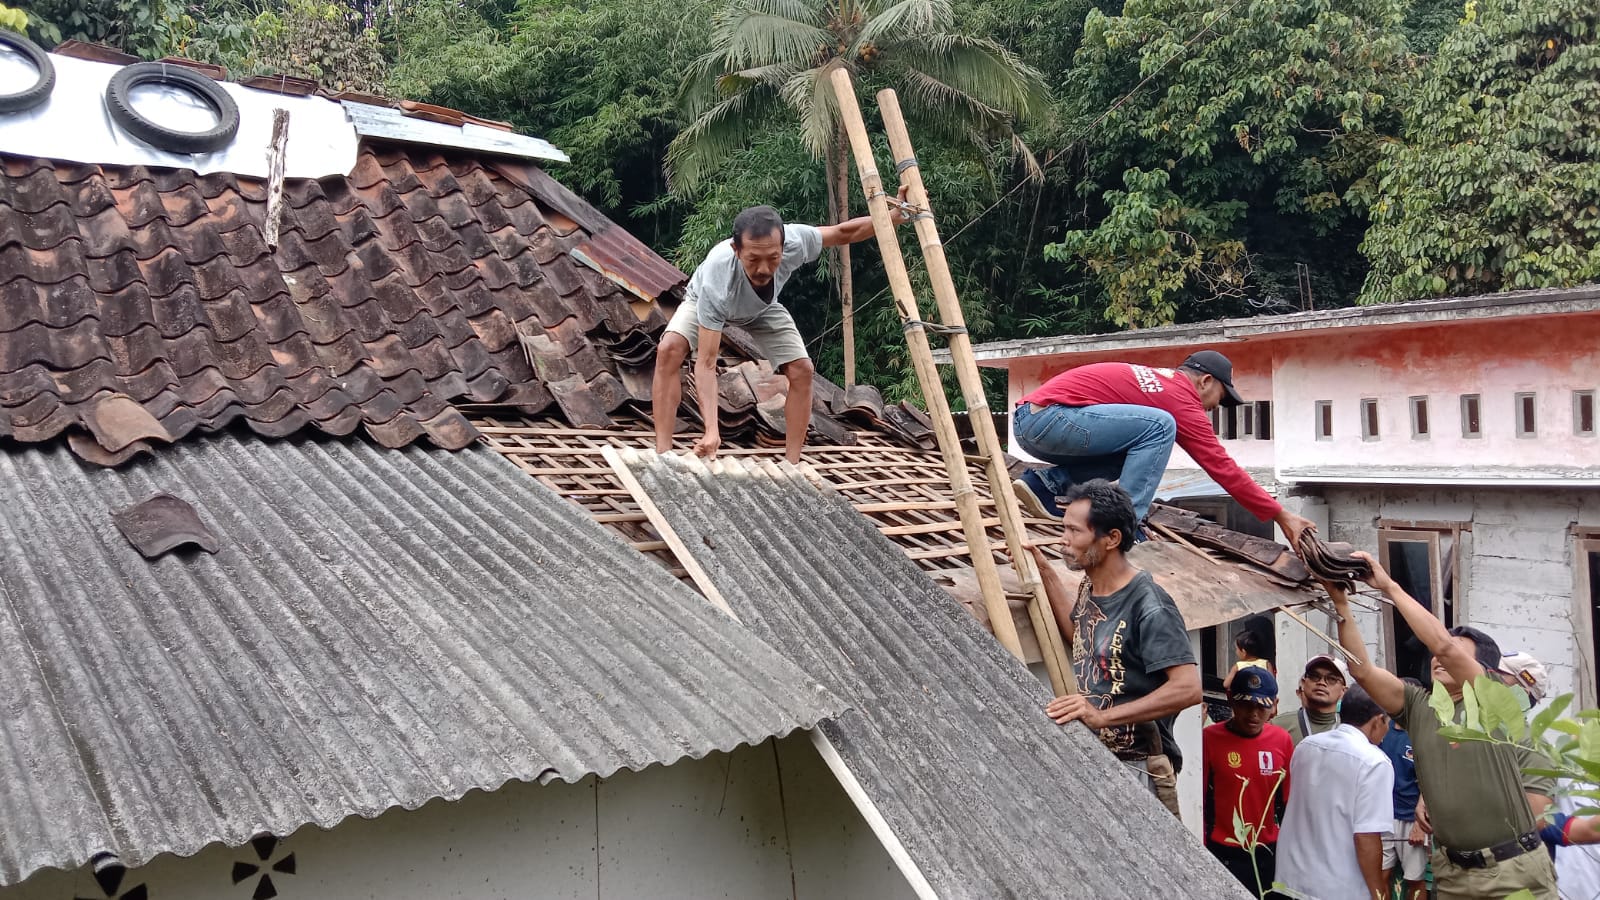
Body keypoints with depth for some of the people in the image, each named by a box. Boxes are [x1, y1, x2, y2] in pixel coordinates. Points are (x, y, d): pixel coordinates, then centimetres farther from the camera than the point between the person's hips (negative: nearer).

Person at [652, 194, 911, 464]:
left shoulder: (795, 242, -39)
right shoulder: (716, 281, -47)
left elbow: (843, 232, -17)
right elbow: (706, 362, -46)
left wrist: (894, 216, -25)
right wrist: (711, 431, -55)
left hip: (762, 308, 3)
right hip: (706, 302, -3)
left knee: (802, 370, -14)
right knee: (669, 350, -30)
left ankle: (792, 464, -3)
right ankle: (662, 455, -25)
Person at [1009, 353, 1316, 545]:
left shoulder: (1154, 379, 24)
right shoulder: (1182, 399, -1)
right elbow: (1223, 467, 0)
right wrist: (1282, 516, 8)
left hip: (1026, 419, 9)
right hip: (1051, 418, -9)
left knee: (1129, 452, 21)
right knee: (1159, 426, -12)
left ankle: (1044, 483, 8)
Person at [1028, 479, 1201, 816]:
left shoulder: (1149, 608, -21)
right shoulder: (1091, 587, 6)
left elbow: (1187, 688, -27)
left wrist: (1103, 716, -32)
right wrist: (1045, 573, 21)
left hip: (1135, 768, -8)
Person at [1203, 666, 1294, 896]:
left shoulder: (1282, 740, 0)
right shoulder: (1209, 738, -11)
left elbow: (1290, 801, 8)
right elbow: (1197, 801, -6)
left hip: (1268, 853, 3)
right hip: (1223, 854, -3)